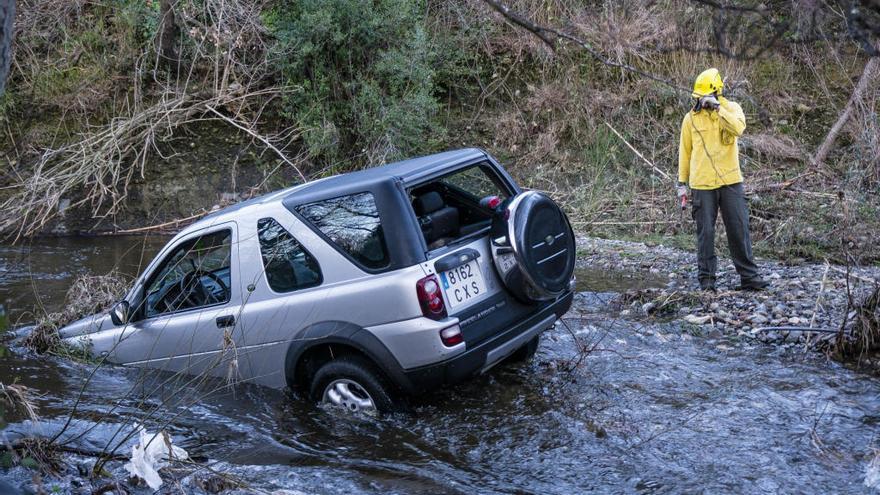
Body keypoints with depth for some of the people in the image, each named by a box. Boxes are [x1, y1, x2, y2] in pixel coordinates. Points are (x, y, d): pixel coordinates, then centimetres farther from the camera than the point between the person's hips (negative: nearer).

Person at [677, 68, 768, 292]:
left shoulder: (731, 108, 2)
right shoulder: (691, 118, 4)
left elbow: (738, 128, -20)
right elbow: (685, 152, 9)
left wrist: (717, 108, -23)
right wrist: (682, 183, 7)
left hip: (730, 181, 0)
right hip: (702, 185, 0)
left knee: (739, 229, 3)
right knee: (705, 232, 3)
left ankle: (749, 276, 10)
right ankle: (706, 278, 12)